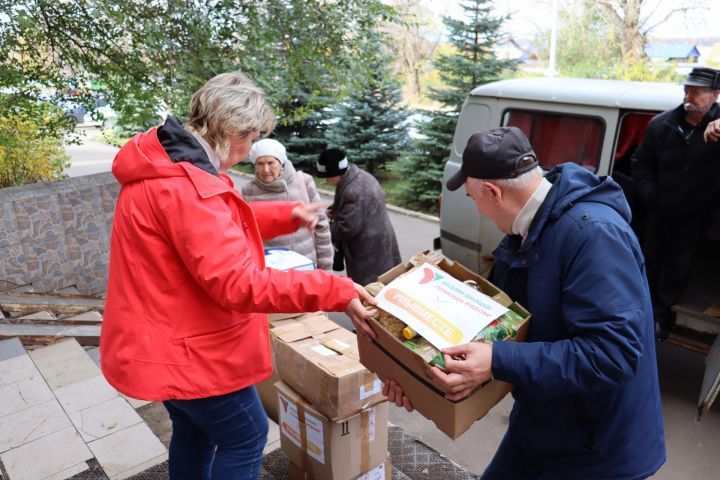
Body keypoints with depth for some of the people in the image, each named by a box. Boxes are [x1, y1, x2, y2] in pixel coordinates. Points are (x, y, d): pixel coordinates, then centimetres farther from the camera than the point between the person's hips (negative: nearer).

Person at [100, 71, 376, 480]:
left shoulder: (167, 164, 5)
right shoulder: (185, 187, -30)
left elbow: (222, 223, 17)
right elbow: (239, 284, -33)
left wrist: (286, 216, 9)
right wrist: (332, 292, -32)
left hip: (167, 339, 10)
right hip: (185, 349, -10)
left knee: (195, 430, 27)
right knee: (246, 437, 9)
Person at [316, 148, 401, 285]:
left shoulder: (353, 191, -26)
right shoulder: (361, 176, 6)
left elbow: (347, 229, -23)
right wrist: (333, 211, 7)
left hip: (369, 251, -10)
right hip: (377, 246, 10)